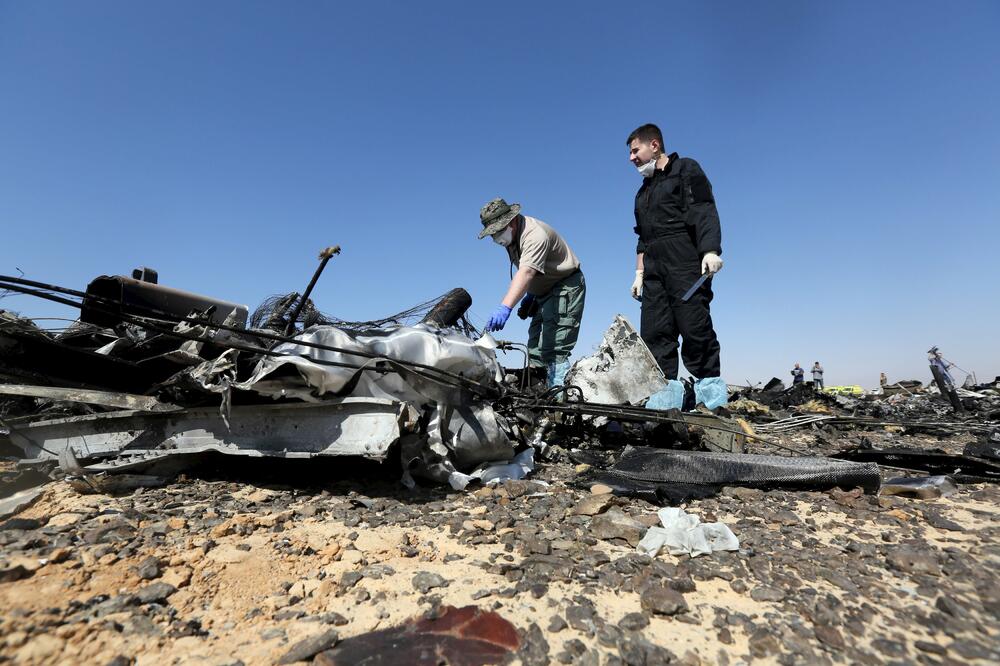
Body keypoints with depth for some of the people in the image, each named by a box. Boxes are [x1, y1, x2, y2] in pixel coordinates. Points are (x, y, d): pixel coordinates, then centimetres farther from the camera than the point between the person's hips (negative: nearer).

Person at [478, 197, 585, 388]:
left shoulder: (535, 234, -27)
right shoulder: (512, 236, 4)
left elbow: (526, 272, -43)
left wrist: (505, 307, -54)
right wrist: (529, 294, 6)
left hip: (566, 287, -10)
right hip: (544, 292, 10)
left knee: (554, 348, -20)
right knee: (535, 347, 10)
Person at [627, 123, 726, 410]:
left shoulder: (685, 169, 8)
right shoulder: (643, 192, 30)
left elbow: (704, 211, -6)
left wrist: (710, 251, -20)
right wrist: (639, 273, 18)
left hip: (686, 263, -7)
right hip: (654, 268, 7)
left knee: (694, 326, -12)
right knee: (654, 330, -4)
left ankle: (709, 383, -1)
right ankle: (667, 388, -4)